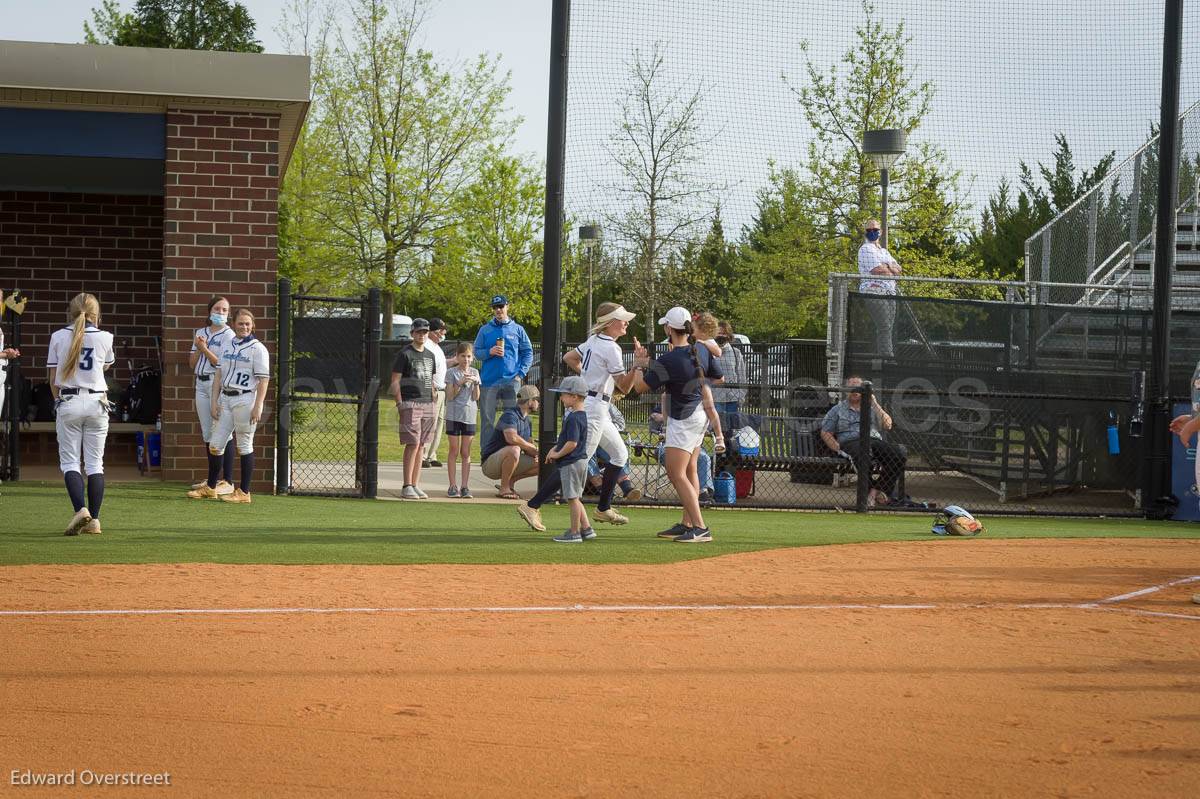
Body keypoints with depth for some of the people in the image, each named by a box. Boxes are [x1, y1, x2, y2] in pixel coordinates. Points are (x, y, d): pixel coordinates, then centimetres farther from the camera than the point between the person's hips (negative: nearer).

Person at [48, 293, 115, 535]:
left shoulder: (59, 337, -2)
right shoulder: (104, 337, -1)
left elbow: (53, 378, 2)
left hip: (68, 402, -1)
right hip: (97, 402, 1)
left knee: (69, 461, 2)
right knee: (95, 463, 6)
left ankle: (81, 508, -20)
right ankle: (94, 520, 2)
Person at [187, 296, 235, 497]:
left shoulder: (228, 335, -3)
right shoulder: (200, 333, 16)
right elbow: (192, 363, 13)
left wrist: (204, 349, -11)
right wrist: (198, 348, -4)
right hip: (201, 384, 7)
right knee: (207, 434, 11)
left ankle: (228, 482, -10)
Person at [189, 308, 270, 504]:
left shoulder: (257, 348, -6)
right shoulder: (228, 345, 12)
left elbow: (263, 379, -10)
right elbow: (219, 373, 14)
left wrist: (258, 406, -18)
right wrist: (214, 401, 6)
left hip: (245, 399, -6)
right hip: (225, 398, 6)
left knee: (244, 446, -1)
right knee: (215, 444, 7)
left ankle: (244, 493, 4)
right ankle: (210, 488, 18)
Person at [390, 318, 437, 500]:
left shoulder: (430, 355, 17)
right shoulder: (404, 354, -4)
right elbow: (395, 381, -6)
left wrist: (433, 404, 14)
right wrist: (400, 405, -13)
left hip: (427, 404, 7)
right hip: (410, 403, -7)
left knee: (420, 446, 7)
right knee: (413, 444, -12)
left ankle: (416, 485, 10)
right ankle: (407, 487, -10)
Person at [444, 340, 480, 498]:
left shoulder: (474, 373, 8)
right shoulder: (451, 373, 0)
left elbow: (476, 397, 3)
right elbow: (450, 396, -6)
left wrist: (475, 383, -12)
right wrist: (460, 383, -17)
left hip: (469, 416, 2)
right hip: (454, 415, -2)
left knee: (466, 453, 4)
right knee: (454, 451, 1)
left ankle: (465, 487, 4)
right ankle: (453, 486, 4)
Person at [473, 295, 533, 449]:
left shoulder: (517, 329, 8)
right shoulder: (485, 330, 9)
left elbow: (528, 353, 9)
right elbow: (477, 352, 9)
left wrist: (521, 374, -3)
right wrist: (489, 352, -12)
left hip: (511, 382, 0)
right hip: (489, 382, 0)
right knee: (487, 420, 2)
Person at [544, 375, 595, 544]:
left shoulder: (573, 418, -20)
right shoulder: (581, 415, 12)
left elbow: (572, 443, -26)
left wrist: (557, 454, -13)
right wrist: (556, 448, 10)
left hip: (571, 463, -10)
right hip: (581, 461, 10)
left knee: (572, 498, -3)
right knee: (575, 498, 17)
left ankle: (574, 533, 1)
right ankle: (586, 529, 19)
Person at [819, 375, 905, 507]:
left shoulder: (872, 407, 26)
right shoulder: (838, 410, 21)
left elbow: (887, 425, 10)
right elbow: (825, 433, 13)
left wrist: (875, 404, 4)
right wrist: (839, 449, -4)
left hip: (875, 441, 4)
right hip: (850, 442, -3)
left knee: (899, 455, -27)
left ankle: (876, 490, -22)